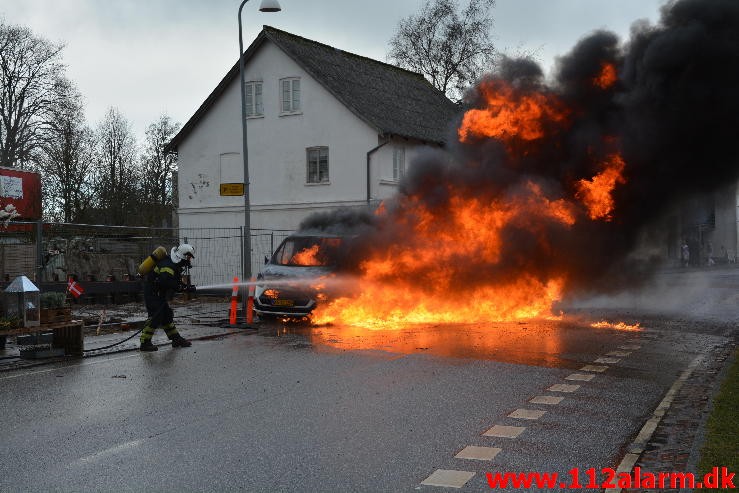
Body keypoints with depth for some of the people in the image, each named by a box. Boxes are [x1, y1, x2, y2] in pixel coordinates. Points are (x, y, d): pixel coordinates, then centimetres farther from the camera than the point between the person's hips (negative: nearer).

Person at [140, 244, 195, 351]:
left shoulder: (173, 262, 7)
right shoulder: (168, 265, -25)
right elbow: (165, 281, -39)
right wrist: (178, 286, -27)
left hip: (158, 293, 10)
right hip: (151, 293, -10)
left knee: (167, 314, 13)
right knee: (156, 316, -12)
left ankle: (176, 339, 20)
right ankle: (145, 342, -8)